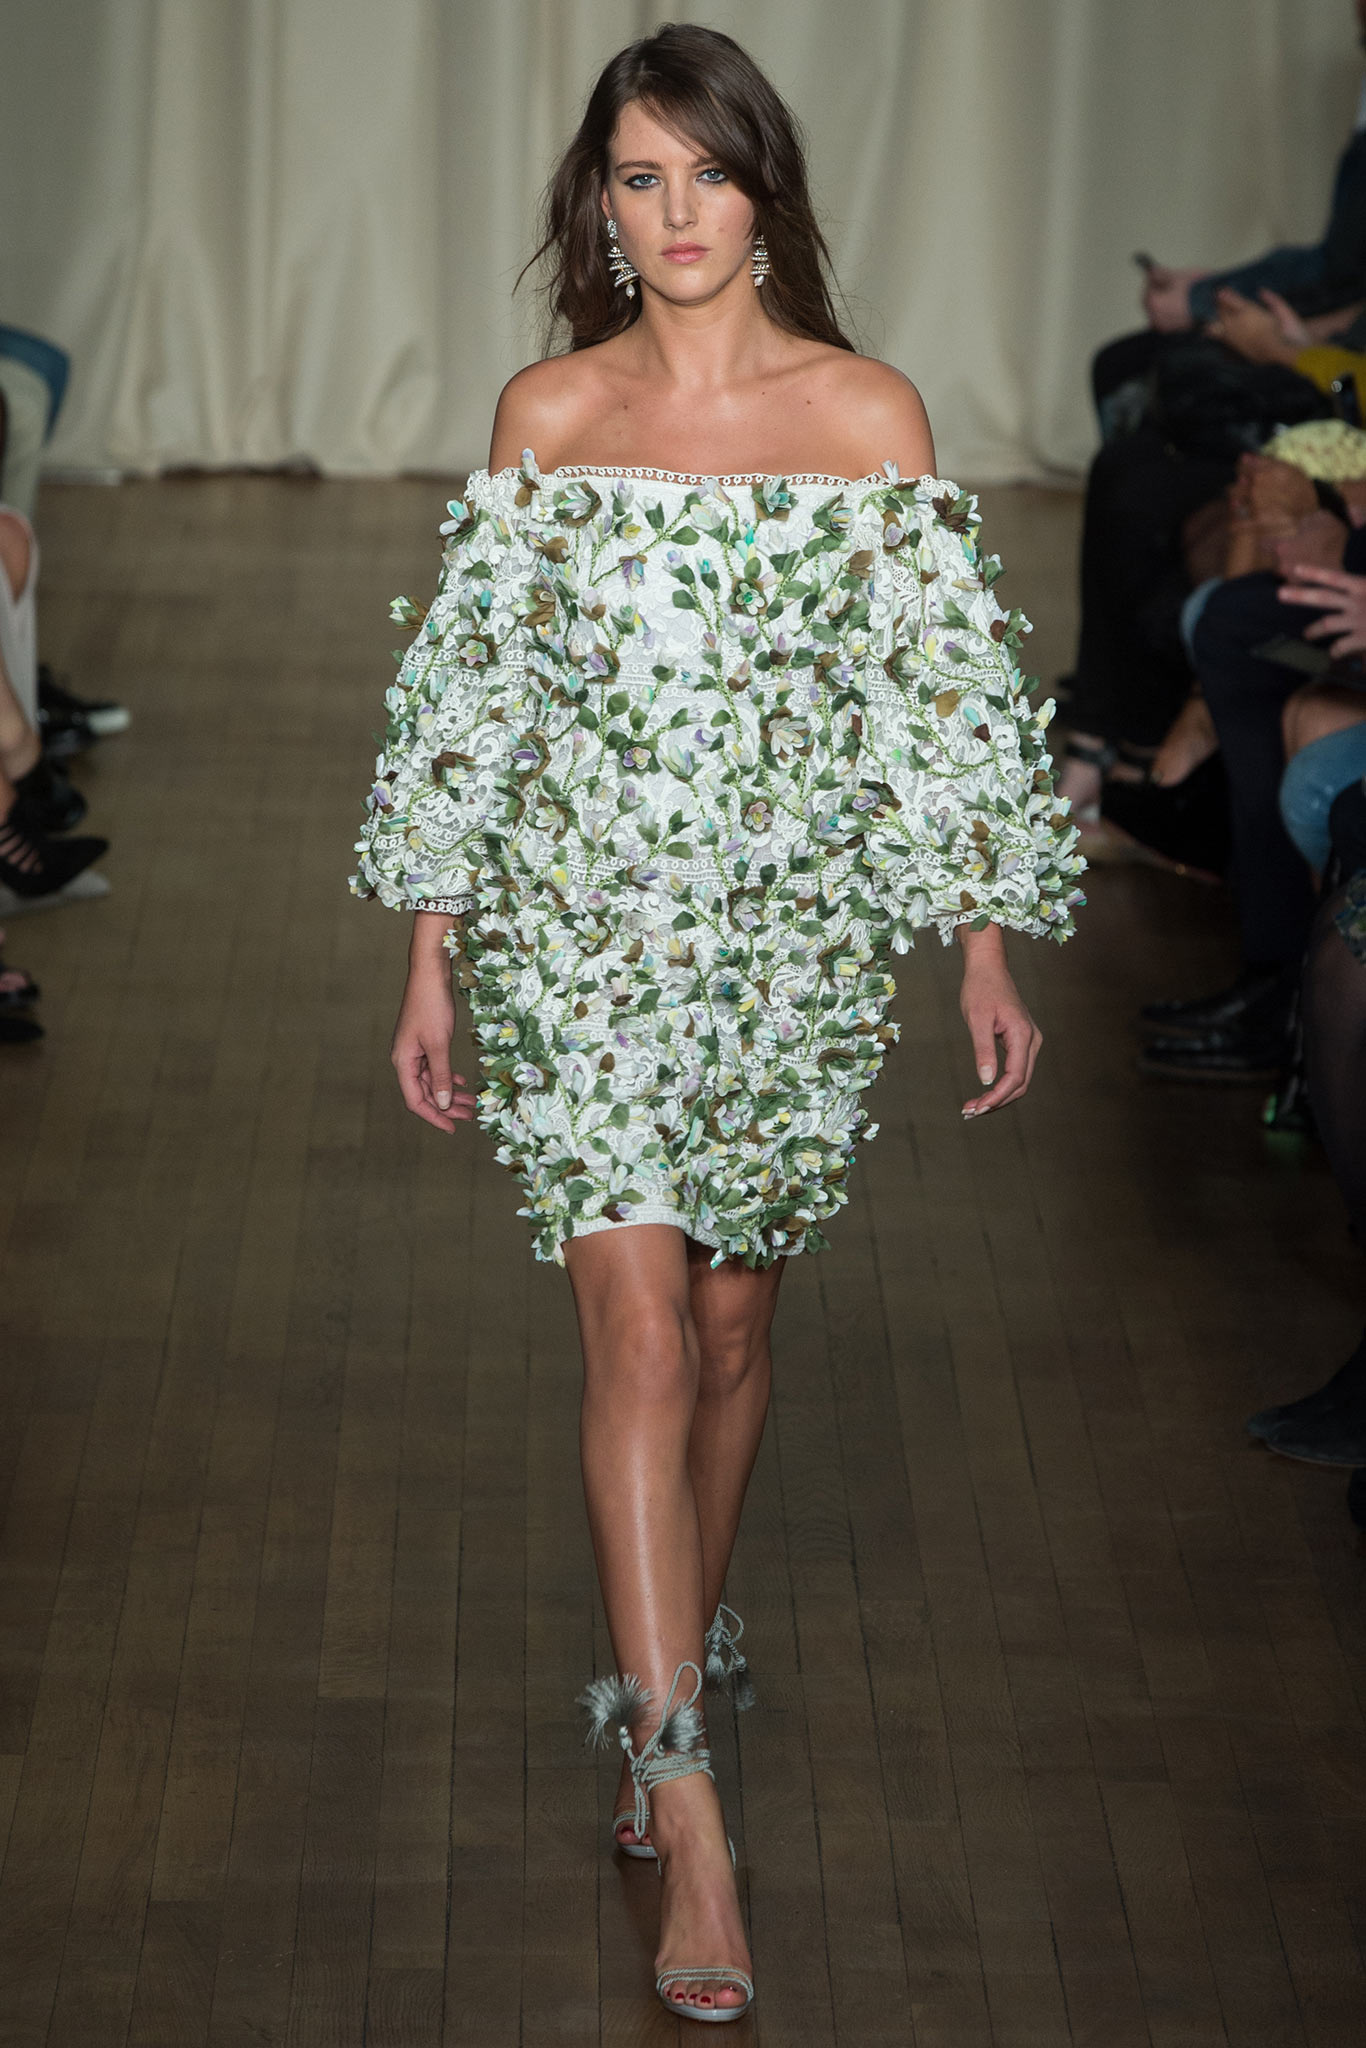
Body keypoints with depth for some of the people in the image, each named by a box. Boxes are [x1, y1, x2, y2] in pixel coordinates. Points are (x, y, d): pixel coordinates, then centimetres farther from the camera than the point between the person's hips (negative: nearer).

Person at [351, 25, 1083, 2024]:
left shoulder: (872, 414, -1)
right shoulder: (546, 415, 2)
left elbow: (947, 694, 2)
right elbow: (474, 687, 5)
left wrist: (989, 950, 0)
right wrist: (430, 960, 4)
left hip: (797, 935, 1)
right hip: (579, 924, -1)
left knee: (732, 1329, 10)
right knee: (639, 1327, -10)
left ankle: (663, 1680, 34)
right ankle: (689, 1817, -12)